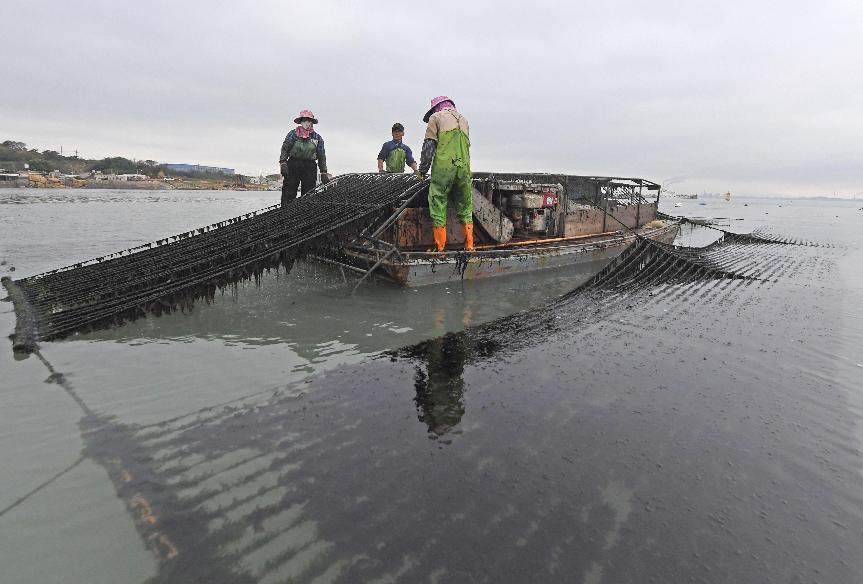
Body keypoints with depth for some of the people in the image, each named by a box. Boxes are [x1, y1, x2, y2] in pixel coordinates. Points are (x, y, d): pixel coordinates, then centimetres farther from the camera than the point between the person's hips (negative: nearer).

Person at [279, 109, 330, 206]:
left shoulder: (317, 138, 11)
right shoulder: (293, 134, 6)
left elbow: (321, 156, 13)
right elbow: (285, 149, 3)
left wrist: (324, 173, 9)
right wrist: (283, 163, -10)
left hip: (310, 167, 2)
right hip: (293, 166, -1)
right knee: (288, 192, -5)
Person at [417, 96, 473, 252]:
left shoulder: (436, 117, 8)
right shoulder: (463, 119, 24)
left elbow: (429, 145, 0)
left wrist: (422, 169, 4)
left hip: (443, 168, -5)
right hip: (464, 168, 5)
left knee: (437, 206, 0)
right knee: (465, 207, 11)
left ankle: (440, 248, -1)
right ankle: (469, 246, 10)